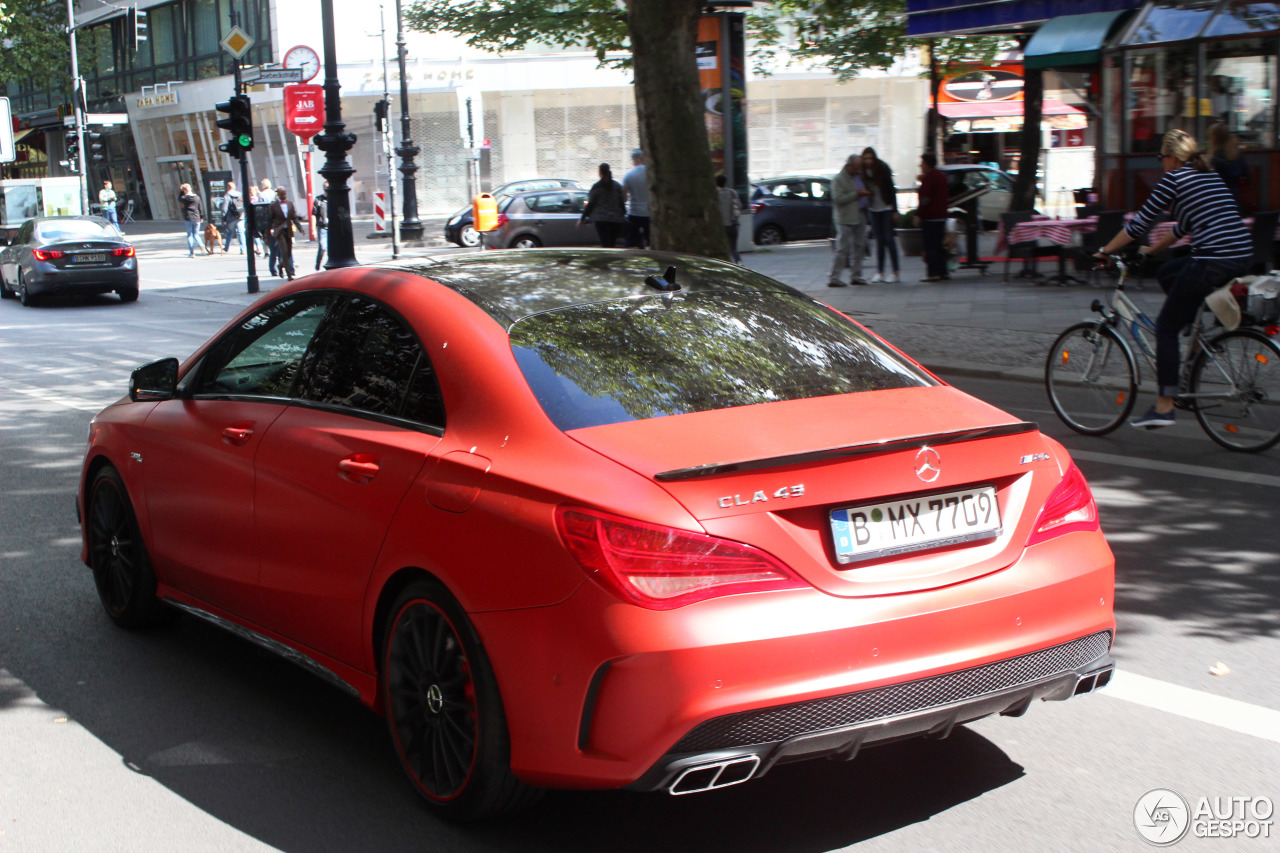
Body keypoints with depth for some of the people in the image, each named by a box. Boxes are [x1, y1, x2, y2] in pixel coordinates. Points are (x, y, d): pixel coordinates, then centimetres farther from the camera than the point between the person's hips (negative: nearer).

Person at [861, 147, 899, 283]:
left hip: (886, 208, -4)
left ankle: (895, 272, -1)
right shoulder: (863, 172, 0)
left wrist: (895, 210, -10)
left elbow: (891, 190, -8)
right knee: (879, 240, 5)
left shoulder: (882, 169, -10)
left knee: (889, 239, -5)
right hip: (873, 209, 4)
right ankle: (879, 272, 7)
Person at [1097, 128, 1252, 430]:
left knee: (1165, 327, 2)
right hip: (1243, 256, 8)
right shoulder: (1210, 175, 22)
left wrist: (1104, 252, 11)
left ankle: (1164, 407, -1)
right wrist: (1153, 249, 40)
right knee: (1166, 274, 28)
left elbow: (1139, 223, 0)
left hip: (1213, 262, -8)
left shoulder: (1174, 179, -2)